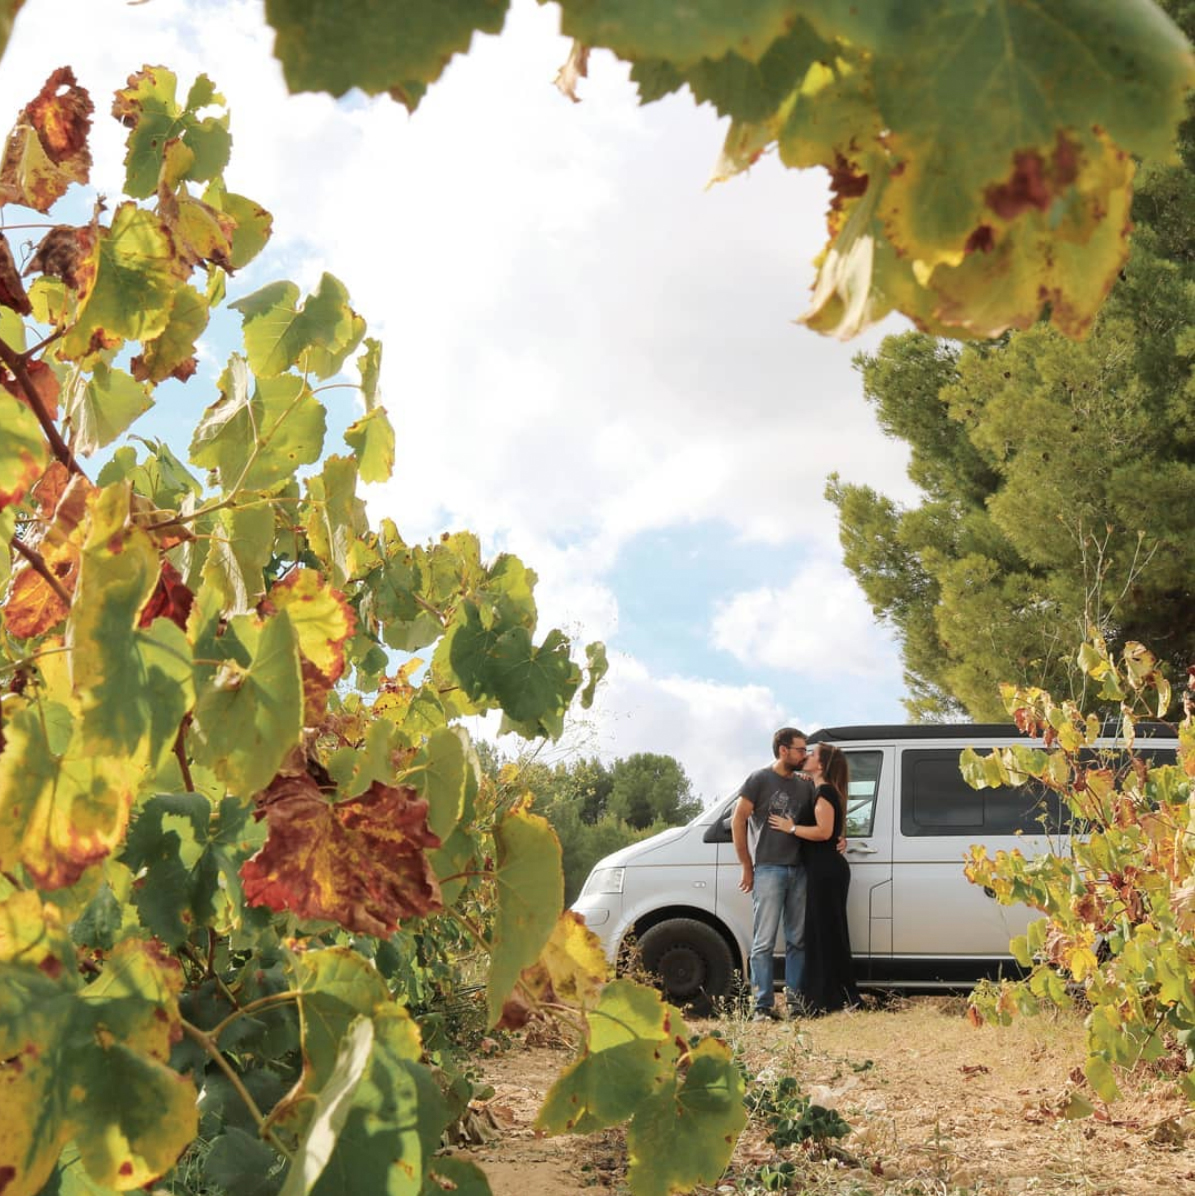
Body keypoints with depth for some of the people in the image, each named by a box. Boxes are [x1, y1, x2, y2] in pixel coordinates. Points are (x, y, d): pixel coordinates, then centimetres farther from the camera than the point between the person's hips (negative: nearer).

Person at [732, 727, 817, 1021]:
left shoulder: (805, 784, 14)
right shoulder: (760, 780, -1)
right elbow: (738, 821, -3)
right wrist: (747, 867, -5)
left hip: (799, 870, 6)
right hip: (768, 869, -6)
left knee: (797, 940, 7)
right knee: (764, 942, -6)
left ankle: (795, 999, 14)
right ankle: (763, 1005, -5)